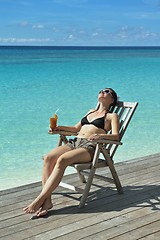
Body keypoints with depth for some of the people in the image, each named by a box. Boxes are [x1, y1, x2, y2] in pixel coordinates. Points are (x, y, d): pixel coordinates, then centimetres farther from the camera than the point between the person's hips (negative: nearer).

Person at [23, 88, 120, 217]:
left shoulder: (112, 116, 14)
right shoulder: (91, 112, 34)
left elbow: (116, 136, -3)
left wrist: (100, 135, -24)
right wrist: (59, 128, 20)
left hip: (90, 147, -6)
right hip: (74, 142, 6)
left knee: (62, 160, -34)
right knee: (48, 158, -25)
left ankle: (39, 200, -35)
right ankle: (47, 200, -30)